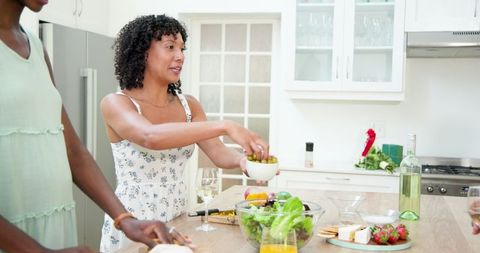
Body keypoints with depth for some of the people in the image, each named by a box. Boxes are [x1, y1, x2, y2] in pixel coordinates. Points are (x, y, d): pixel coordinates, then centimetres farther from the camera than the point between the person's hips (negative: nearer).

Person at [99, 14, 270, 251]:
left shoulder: (188, 105, 3)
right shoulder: (115, 103, -14)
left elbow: (218, 153, -4)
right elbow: (151, 137, -33)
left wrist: (243, 159, -27)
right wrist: (225, 126, -39)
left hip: (177, 224, 5)